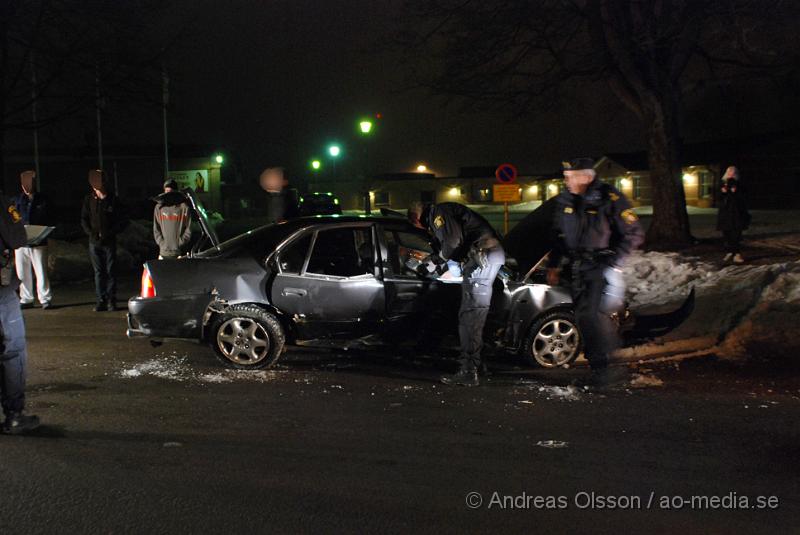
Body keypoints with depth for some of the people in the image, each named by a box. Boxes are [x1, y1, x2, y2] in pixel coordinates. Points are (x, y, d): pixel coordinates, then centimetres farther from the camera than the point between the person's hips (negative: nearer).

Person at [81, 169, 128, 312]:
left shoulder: (113, 200, -1)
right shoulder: (89, 200, 5)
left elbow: (122, 221, 0)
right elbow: (84, 220, 10)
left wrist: (110, 233, -10)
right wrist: (91, 233, -5)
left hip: (109, 241, -2)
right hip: (94, 242, 2)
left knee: (110, 271, 0)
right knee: (98, 272, 4)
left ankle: (111, 300, 6)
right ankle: (101, 301, 8)